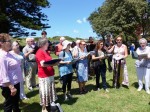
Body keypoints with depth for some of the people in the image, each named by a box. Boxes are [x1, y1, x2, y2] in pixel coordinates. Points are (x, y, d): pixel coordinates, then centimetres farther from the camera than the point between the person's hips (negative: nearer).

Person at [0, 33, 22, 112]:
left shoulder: (8, 54, 6)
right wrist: (11, 87, -23)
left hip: (15, 83, 9)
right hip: (9, 85, -9)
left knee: (16, 103, 25)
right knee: (9, 105, 11)